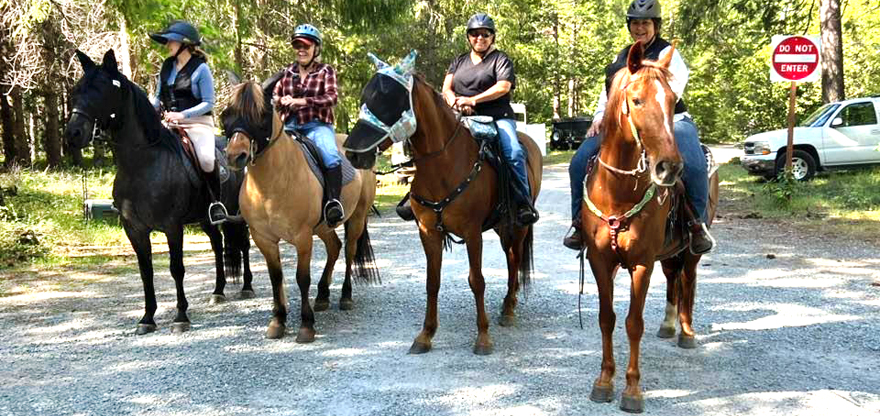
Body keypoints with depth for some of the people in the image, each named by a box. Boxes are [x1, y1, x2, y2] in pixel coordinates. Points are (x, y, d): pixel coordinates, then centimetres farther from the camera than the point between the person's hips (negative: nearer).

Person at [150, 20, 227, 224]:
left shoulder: (201, 69, -6)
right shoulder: (167, 66, 13)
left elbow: (208, 103, -9)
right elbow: (158, 97, 20)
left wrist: (182, 114, -19)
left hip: (198, 122, -7)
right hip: (170, 123, 7)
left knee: (206, 158, -31)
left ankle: (216, 201, -12)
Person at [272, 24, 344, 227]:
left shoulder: (326, 71, 6)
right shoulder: (287, 72, 16)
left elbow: (332, 97, -9)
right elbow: (275, 96, 21)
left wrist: (303, 101, -23)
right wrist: (282, 101, -6)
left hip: (317, 125, -4)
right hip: (290, 126, 4)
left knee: (331, 156, -32)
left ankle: (334, 201, -36)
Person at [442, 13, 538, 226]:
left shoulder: (501, 59, 9)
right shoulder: (459, 62, 23)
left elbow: (504, 86, -9)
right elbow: (446, 88, 11)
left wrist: (473, 100, -20)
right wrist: (455, 101, -14)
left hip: (497, 118, -4)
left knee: (514, 152, -30)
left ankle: (523, 203, -27)